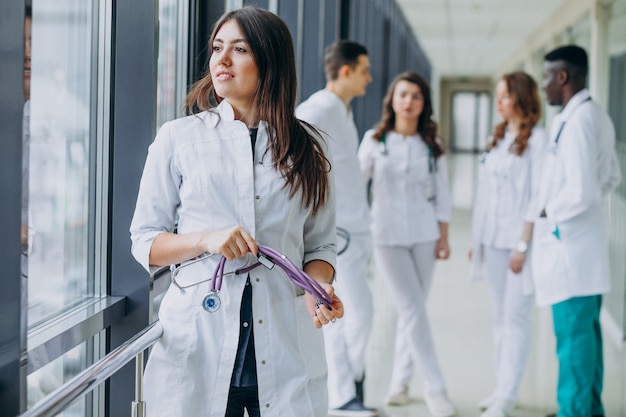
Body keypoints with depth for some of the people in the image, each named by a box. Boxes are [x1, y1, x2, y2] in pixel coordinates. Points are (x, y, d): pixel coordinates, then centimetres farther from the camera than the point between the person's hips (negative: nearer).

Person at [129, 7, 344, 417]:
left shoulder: (307, 148, 9)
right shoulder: (178, 138, 5)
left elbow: (320, 245, 11)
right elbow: (144, 242, 4)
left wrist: (318, 289, -10)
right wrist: (206, 240, -13)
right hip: (199, 343, -1)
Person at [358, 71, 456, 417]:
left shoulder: (431, 145, 6)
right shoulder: (375, 140, 0)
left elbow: (441, 194, 8)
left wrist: (443, 237, 3)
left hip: (424, 235, 3)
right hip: (387, 236, -3)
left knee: (412, 311, 7)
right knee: (414, 311, -8)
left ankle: (399, 381, 21)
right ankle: (435, 388, -5)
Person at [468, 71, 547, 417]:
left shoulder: (536, 139, -9)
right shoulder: (497, 138, 14)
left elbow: (538, 195, -13)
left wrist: (523, 245, -16)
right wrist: (477, 239, 14)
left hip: (519, 241, -7)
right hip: (493, 241, 7)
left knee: (515, 315, -5)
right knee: (500, 315, 11)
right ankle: (501, 386, 18)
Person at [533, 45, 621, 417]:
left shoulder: (576, 121, -19)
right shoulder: (598, 116, 12)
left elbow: (580, 191, -25)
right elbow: (611, 177, 22)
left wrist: (550, 212, -9)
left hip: (569, 242, -10)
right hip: (588, 240, 10)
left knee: (573, 334, -3)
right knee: (586, 330, 17)